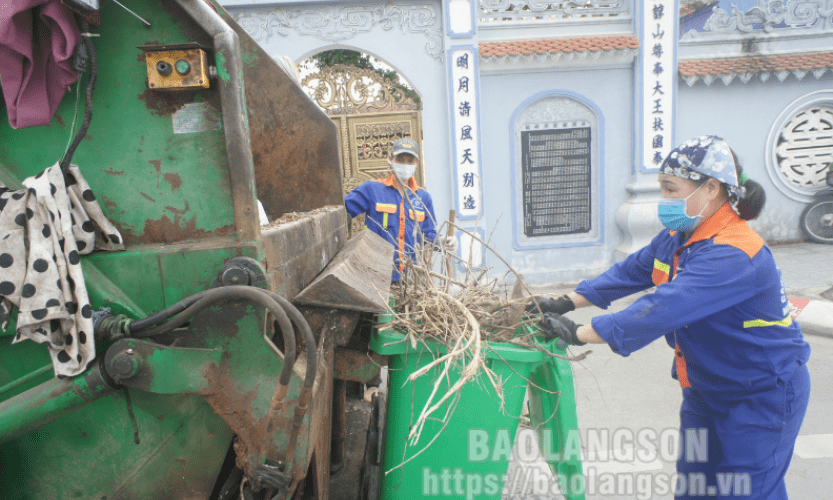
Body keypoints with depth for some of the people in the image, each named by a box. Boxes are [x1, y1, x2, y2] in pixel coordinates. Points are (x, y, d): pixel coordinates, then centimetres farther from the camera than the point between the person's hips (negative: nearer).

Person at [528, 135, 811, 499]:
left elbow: (662, 310, -40)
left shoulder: (732, 255, -32)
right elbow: (630, 272, 3)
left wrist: (579, 334, -37)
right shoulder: (677, 237, -1)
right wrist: (566, 302, -7)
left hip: (763, 393, -8)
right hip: (706, 384, 9)